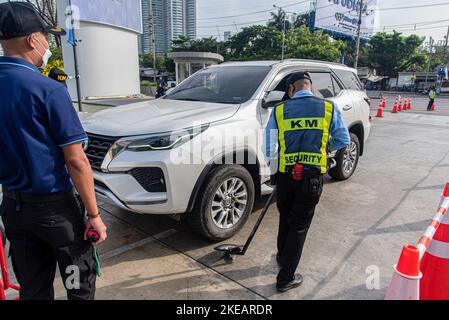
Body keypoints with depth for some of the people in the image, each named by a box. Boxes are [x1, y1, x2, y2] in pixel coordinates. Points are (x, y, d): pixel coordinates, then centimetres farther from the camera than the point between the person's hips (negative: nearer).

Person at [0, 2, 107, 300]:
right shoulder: (48, 90, -18)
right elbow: (76, 161, -19)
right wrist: (94, 215, -14)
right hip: (54, 206, -6)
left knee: (33, 288, 20)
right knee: (80, 284, 15)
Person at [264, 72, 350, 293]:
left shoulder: (279, 110, -2)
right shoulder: (329, 108, -3)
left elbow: (268, 149, 2)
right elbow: (343, 141, 6)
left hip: (286, 175, 1)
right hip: (312, 178, -1)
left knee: (285, 219, 25)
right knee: (299, 227, 10)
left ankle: (282, 257, 45)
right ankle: (286, 278, 18)